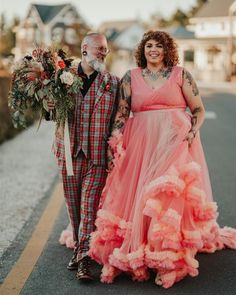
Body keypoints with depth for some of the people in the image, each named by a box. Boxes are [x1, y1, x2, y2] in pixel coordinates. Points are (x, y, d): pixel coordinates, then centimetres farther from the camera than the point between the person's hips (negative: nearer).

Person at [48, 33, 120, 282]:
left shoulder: (112, 82, 7)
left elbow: (117, 118, 6)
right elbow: (51, 112, 14)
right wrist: (50, 108, -9)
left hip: (98, 153, -1)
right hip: (70, 151, 2)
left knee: (89, 205, -7)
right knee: (73, 205, 11)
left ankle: (84, 259, -6)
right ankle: (77, 249, 25)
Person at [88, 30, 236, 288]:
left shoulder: (180, 74, 7)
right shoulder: (131, 77, 11)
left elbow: (198, 109, 7)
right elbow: (121, 113, 6)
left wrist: (193, 132, -10)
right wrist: (113, 143, -5)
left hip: (176, 141, -2)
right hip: (141, 143, 2)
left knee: (171, 194, -12)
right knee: (136, 195, 1)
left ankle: (170, 261, -4)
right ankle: (134, 255, 14)